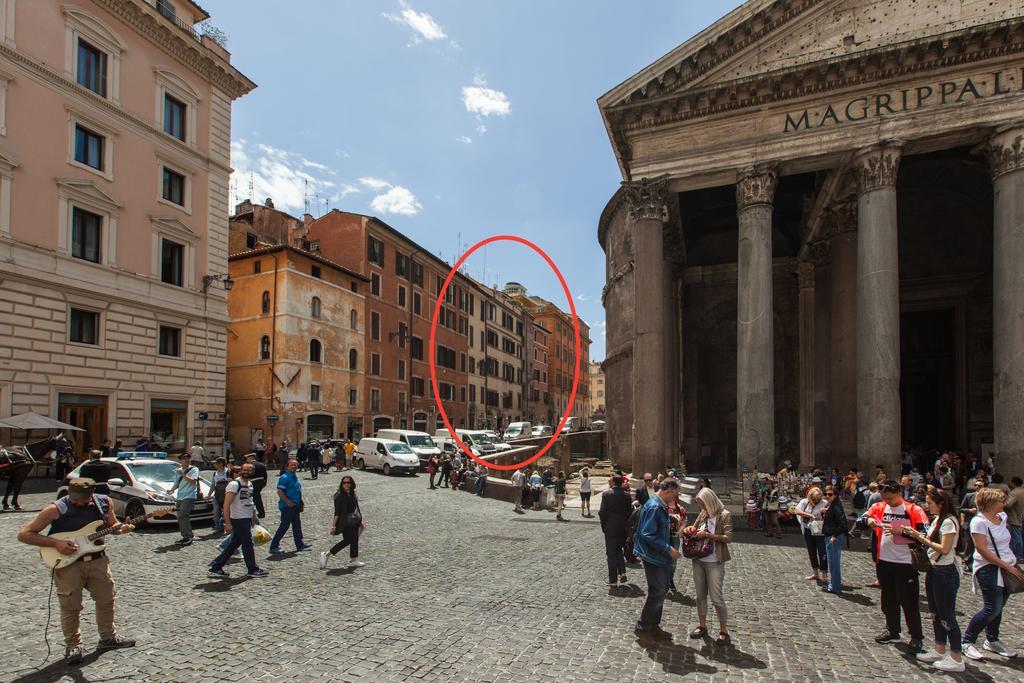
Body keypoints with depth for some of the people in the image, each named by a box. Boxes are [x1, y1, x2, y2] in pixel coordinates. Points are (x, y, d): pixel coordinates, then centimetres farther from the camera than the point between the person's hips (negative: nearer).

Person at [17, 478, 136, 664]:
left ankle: (108, 637, 30)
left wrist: (121, 528, -8)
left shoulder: (104, 502, -1)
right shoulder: (56, 509, -14)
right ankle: (73, 646, 23)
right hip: (67, 563, -4)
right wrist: (56, 543, -21)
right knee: (71, 606, 2)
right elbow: (24, 534, -11)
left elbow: (112, 524, 16)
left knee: (106, 599, 11)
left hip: (97, 559, 4)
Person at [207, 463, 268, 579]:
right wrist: (228, 523, -25)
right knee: (248, 544, 0)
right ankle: (253, 570, 13)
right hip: (239, 519, -9)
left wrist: (254, 517, 23)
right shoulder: (234, 484, -16)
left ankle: (215, 567, 21)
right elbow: (226, 505, -20)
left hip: (247, 519, 9)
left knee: (234, 544, 13)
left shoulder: (249, 484, 12)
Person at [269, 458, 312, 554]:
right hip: (287, 506, -9)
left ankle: (300, 544, 24)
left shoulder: (296, 476, 12)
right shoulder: (284, 477, -15)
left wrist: (299, 502, 16)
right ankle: (274, 546, 3)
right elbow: (280, 492, -20)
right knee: (284, 525, -6)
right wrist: (288, 502, -22)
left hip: (295, 505, 9)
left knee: (297, 524, 15)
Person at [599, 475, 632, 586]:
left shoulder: (606, 494, -13)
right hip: (623, 529, 4)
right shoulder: (626, 495, -3)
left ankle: (613, 580, 10)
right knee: (619, 550, 23)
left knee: (611, 553, 6)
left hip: (610, 528, -3)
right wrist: (626, 524, 11)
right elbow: (630, 512, 0)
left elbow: (602, 512, -13)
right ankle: (622, 572, 10)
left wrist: (603, 526, 1)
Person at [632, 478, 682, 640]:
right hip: (653, 557, -10)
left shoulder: (661, 506, 9)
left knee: (661, 590, 17)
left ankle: (653, 625, 30)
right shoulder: (653, 507, -24)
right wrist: (668, 549, -22)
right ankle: (642, 627, 13)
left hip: (660, 556, 10)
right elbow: (647, 535, -27)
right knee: (658, 592, -1)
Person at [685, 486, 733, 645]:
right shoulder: (702, 514, 5)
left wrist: (707, 534, -22)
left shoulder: (725, 515, -12)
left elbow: (728, 538, -19)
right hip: (698, 561, 6)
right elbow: (694, 528, 17)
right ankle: (702, 626, 28)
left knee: (717, 598, 1)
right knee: (700, 595, 14)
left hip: (714, 563, -6)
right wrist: (690, 531, -6)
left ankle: (724, 631, 15)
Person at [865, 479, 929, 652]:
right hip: (884, 561, 5)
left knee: (909, 602, 2)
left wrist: (901, 531, -22)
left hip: (905, 562, -5)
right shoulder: (879, 508, 4)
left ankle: (916, 638, 17)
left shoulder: (913, 510, -8)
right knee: (888, 599, 18)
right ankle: (892, 631, 33)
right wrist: (869, 521, -18)